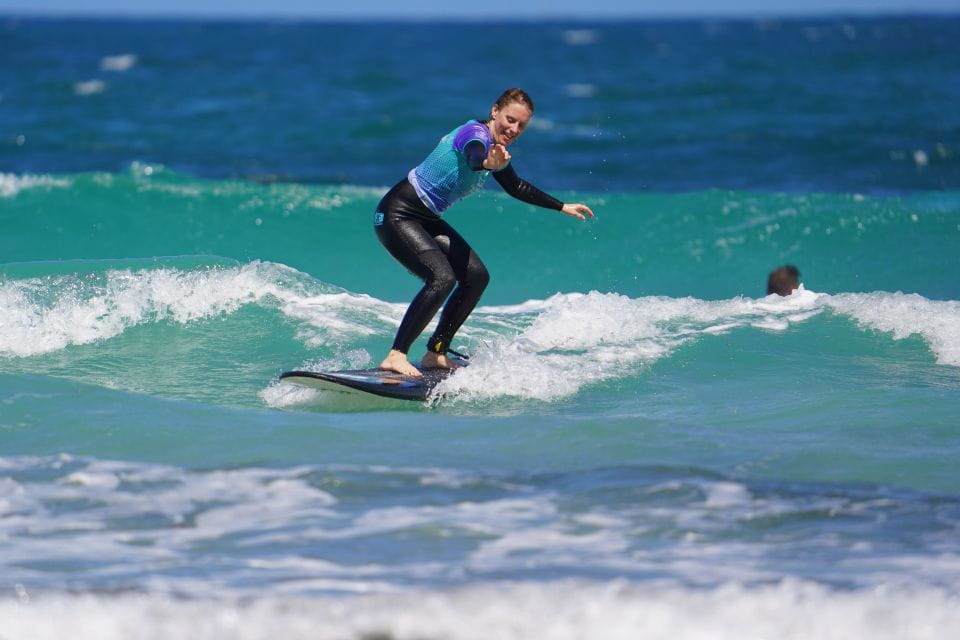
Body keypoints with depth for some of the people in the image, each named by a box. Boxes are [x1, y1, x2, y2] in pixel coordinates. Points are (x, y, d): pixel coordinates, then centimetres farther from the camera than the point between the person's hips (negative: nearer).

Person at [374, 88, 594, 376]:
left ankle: (436, 354, 12)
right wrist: (487, 164, -68)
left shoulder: (496, 148, 10)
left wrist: (562, 207, 31)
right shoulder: (475, 134, -19)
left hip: (426, 220, 10)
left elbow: (517, 187, 28)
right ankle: (396, 356, -26)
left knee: (476, 276, 6)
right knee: (442, 278, -26)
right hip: (397, 214, -10)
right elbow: (473, 159, -45)